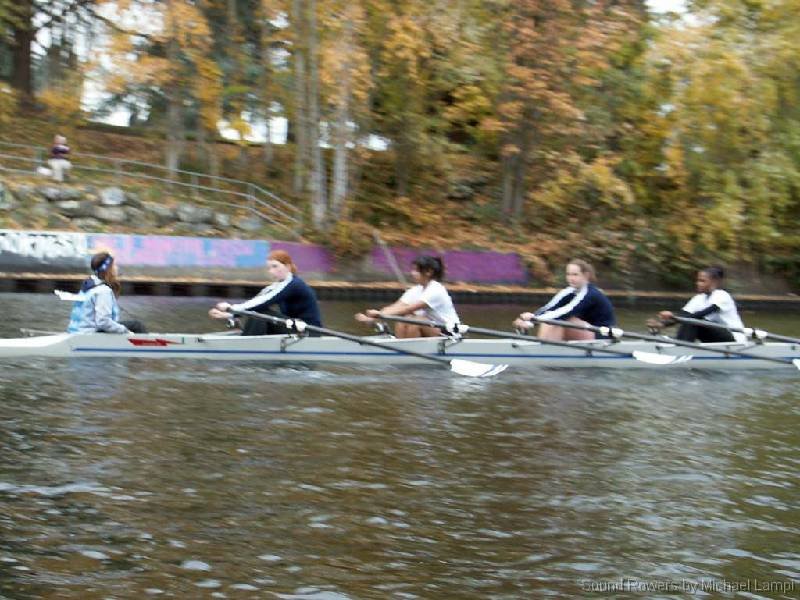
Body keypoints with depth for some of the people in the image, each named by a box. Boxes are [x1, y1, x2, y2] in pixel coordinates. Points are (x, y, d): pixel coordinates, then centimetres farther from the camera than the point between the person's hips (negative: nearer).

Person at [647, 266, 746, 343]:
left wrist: (674, 315, -41)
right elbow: (684, 314, -5)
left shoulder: (722, 296, -17)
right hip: (715, 337, 8)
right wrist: (662, 323, -23)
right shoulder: (700, 298, 7)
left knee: (694, 320, -25)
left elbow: (702, 315, -31)